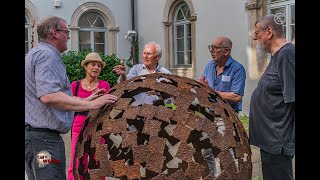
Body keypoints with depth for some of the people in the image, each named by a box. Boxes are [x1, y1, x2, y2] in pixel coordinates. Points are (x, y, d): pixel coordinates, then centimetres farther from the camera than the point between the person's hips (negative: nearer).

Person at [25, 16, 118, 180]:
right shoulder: (47, 55, -13)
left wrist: (85, 100, 22)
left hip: (31, 131, 11)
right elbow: (49, 96, -27)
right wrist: (91, 105, -23)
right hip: (43, 135, -11)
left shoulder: (35, 53, 21)